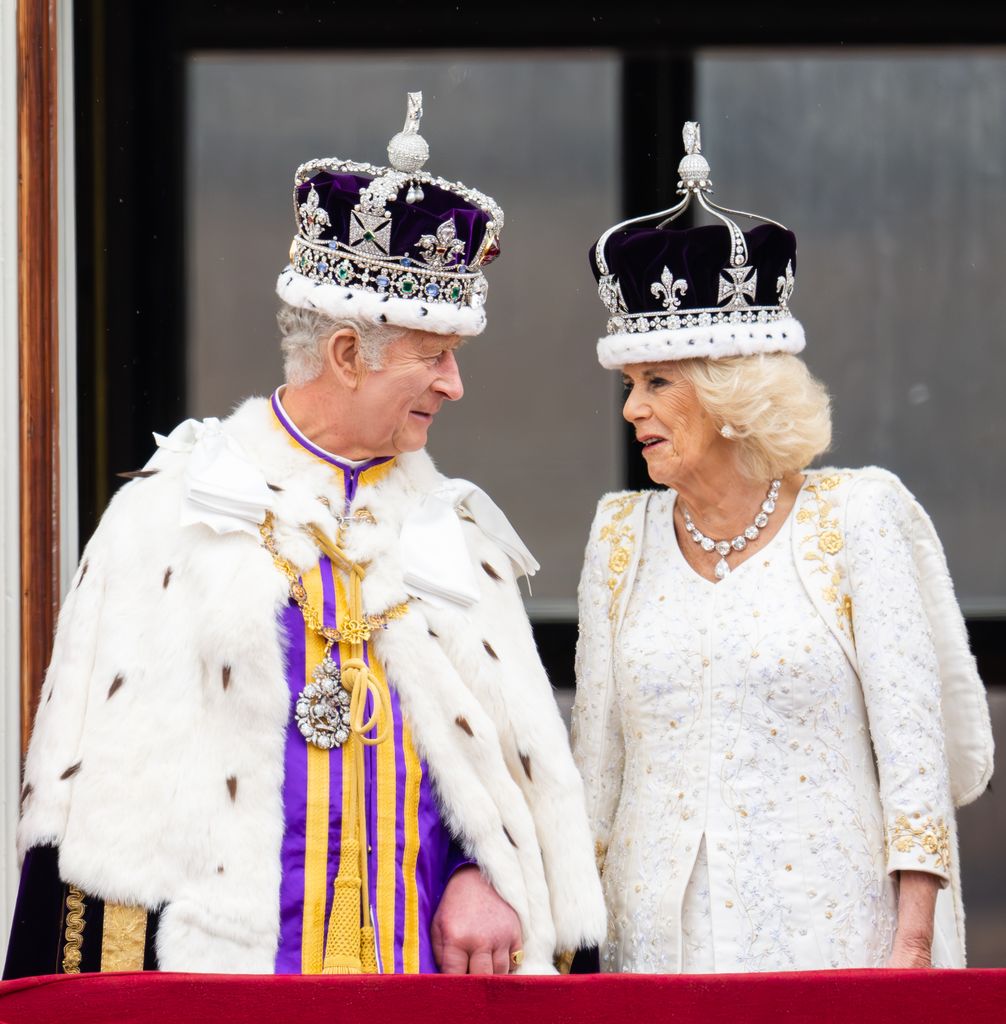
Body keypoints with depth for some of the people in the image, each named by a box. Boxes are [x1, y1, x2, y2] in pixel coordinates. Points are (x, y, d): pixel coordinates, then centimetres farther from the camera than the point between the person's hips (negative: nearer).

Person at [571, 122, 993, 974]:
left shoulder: (857, 518, -2)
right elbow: (597, 763, 14)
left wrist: (912, 947, -11)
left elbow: (917, 744, -5)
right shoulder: (621, 538, 10)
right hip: (658, 940, 4)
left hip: (829, 937, -3)